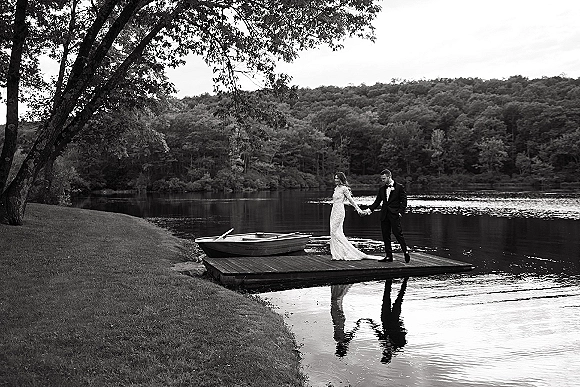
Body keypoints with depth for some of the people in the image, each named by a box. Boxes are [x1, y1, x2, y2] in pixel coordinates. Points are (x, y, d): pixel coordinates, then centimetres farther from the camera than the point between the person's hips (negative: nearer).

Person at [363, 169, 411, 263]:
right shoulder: (382, 189, 14)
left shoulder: (399, 187, -1)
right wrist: (369, 209, 0)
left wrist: (401, 212, -14)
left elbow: (404, 201, -3)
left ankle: (405, 252, 6)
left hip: (395, 215, -5)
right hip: (384, 215, 6)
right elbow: (377, 202, 14)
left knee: (398, 233, -9)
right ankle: (388, 256, 12)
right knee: (385, 236, 6)